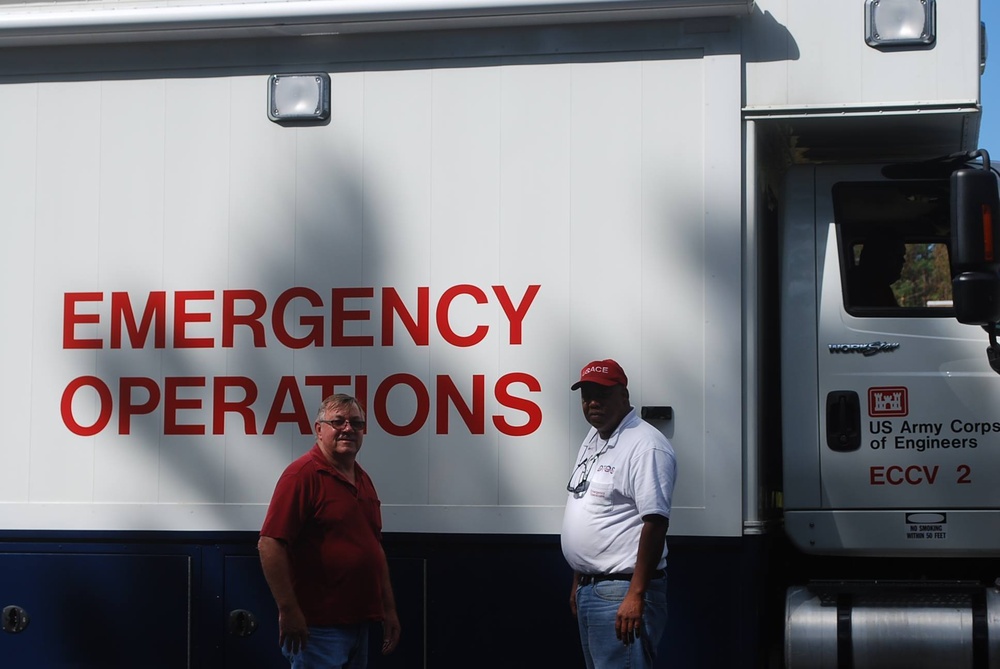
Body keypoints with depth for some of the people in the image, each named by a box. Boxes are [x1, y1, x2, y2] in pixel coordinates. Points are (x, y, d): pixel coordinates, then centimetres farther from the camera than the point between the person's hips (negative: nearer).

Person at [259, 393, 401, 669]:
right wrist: (289, 610, -22)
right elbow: (269, 544, -19)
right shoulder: (303, 474, -12)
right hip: (316, 626, -9)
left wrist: (389, 608, 17)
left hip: (359, 623, 9)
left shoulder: (362, 479, 15)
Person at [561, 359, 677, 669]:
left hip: (622, 592, -10)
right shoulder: (592, 440, 15)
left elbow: (655, 523, -21)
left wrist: (636, 595, -25)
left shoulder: (645, 446, -15)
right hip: (589, 588, 10)